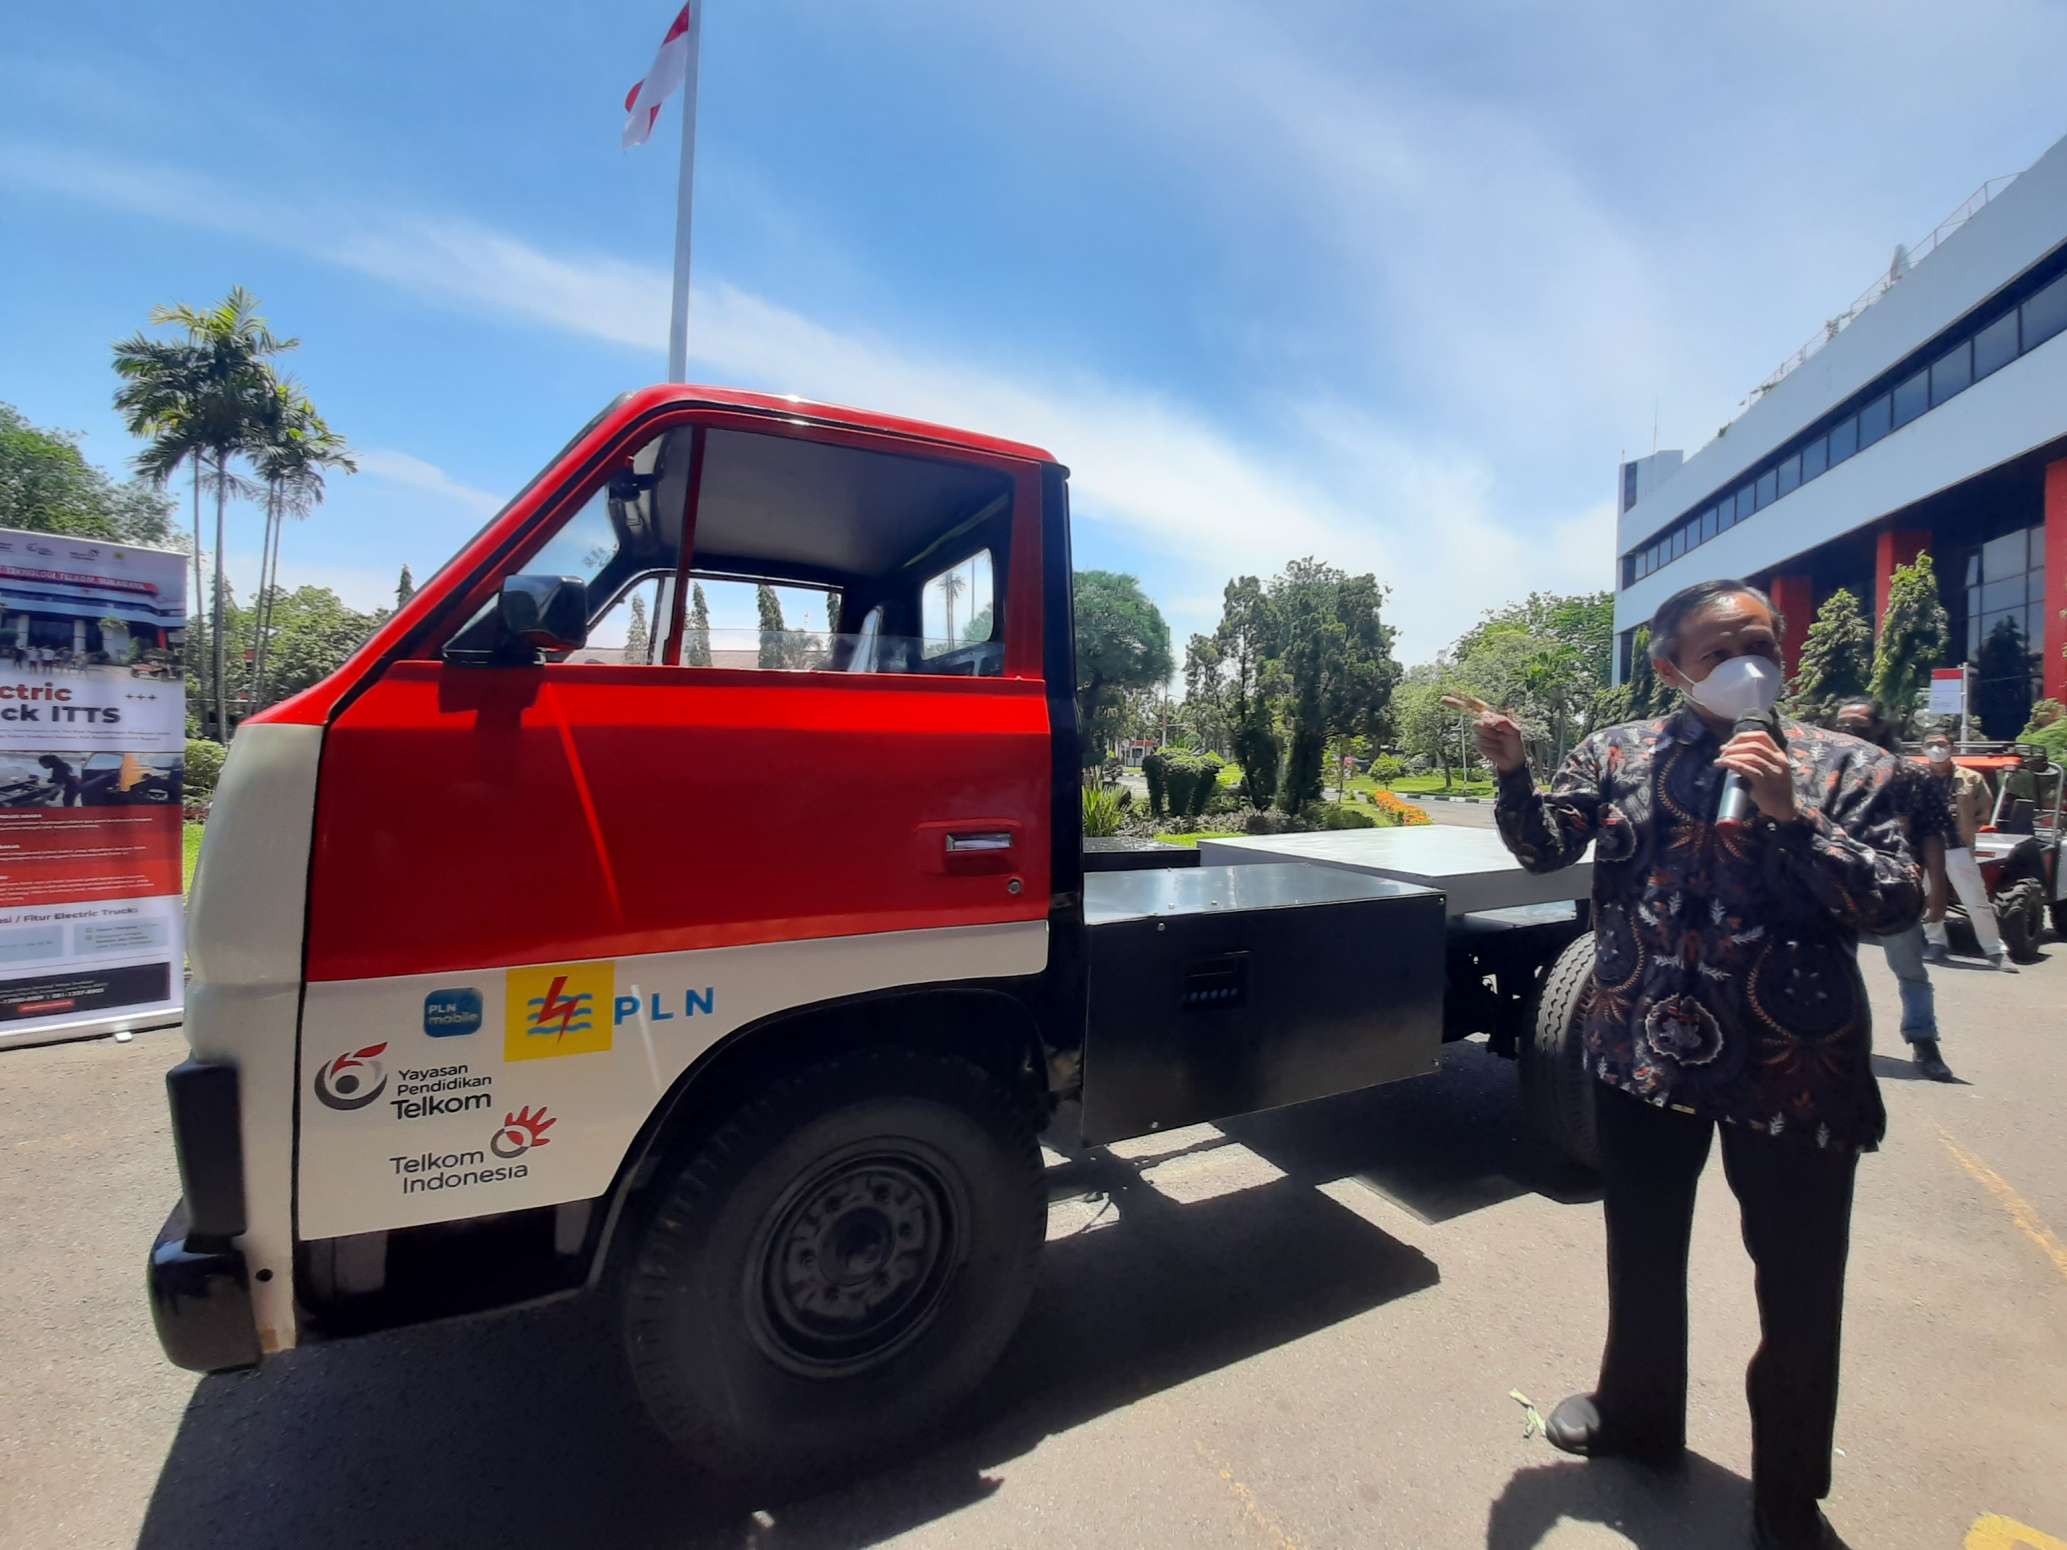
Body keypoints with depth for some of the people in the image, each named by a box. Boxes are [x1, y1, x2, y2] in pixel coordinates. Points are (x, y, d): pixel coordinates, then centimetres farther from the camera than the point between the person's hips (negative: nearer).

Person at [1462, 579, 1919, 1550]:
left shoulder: (1844, 765, -5)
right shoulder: (1618, 753, 0)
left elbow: (1897, 904, -11)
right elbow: (1546, 849, -3)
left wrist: (1789, 814, -23)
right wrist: (1512, 773, -20)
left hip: (1795, 1067, -1)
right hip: (1645, 1053, 2)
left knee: (1800, 1286, 14)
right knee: (1642, 1251, 21)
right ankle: (1638, 1413, 48)